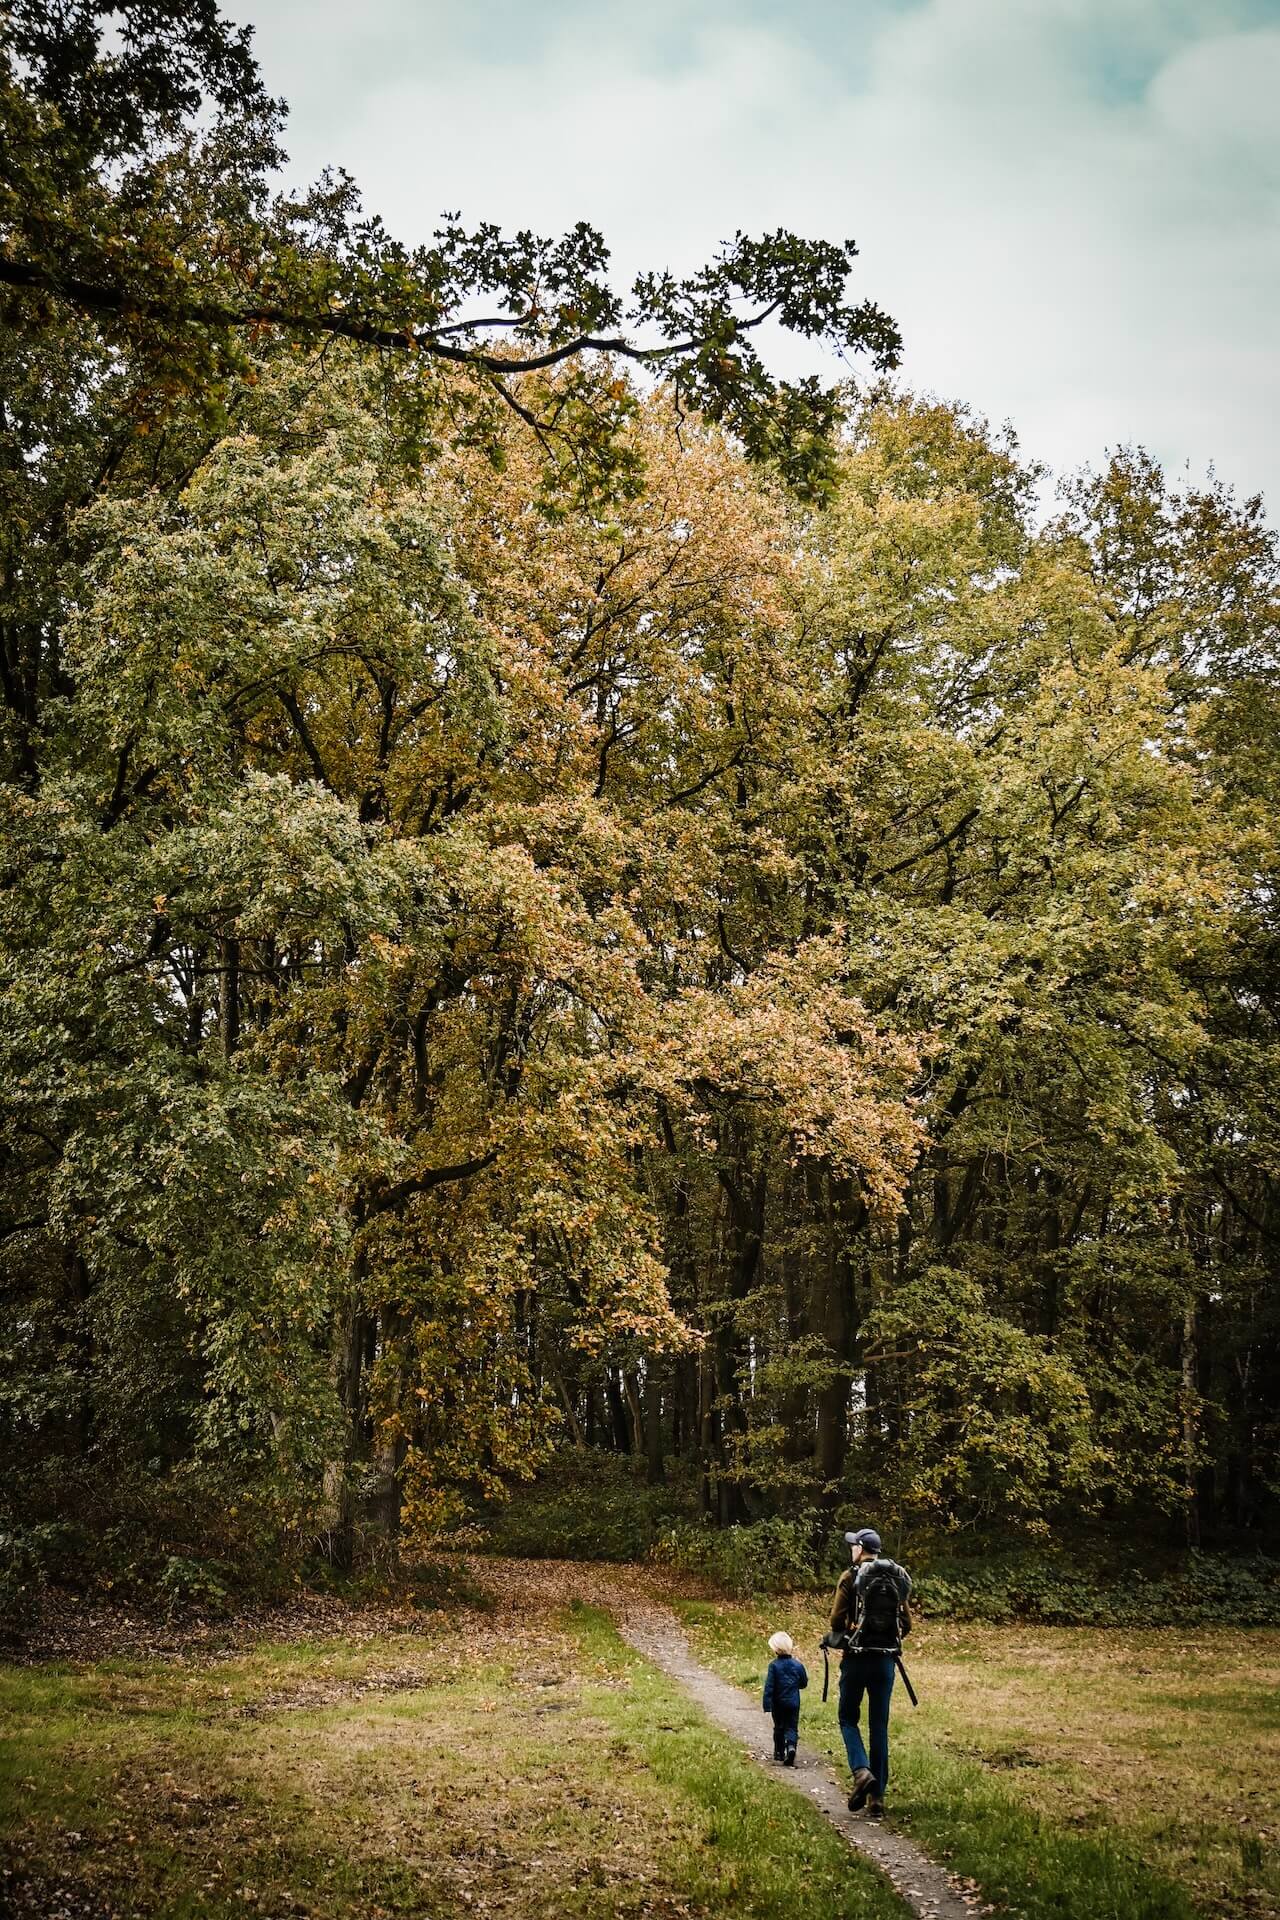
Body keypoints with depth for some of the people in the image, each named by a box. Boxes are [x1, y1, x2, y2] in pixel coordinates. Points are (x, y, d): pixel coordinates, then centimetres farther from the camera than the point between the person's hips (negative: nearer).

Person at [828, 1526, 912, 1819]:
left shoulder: (851, 1577, -6)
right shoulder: (896, 1578, 7)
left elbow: (837, 1619, -11)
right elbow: (906, 1624, 8)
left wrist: (838, 1636, 9)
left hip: (857, 1658, -4)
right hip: (886, 1660, 4)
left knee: (848, 1718, 11)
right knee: (879, 1725, 10)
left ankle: (861, 1770, -14)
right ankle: (877, 1795, 8)